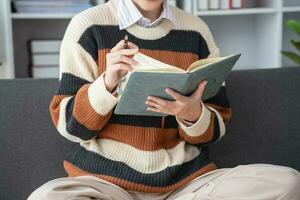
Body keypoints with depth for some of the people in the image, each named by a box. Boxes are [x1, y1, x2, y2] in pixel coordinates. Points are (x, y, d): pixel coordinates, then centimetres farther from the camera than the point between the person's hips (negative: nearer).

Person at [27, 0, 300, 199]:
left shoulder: (196, 30, 4)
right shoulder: (89, 25, -2)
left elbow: (217, 127, 6)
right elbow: (69, 124, -2)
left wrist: (193, 115, -17)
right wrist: (107, 84, -20)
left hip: (187, 178, 2)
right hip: (105, 178, -1)